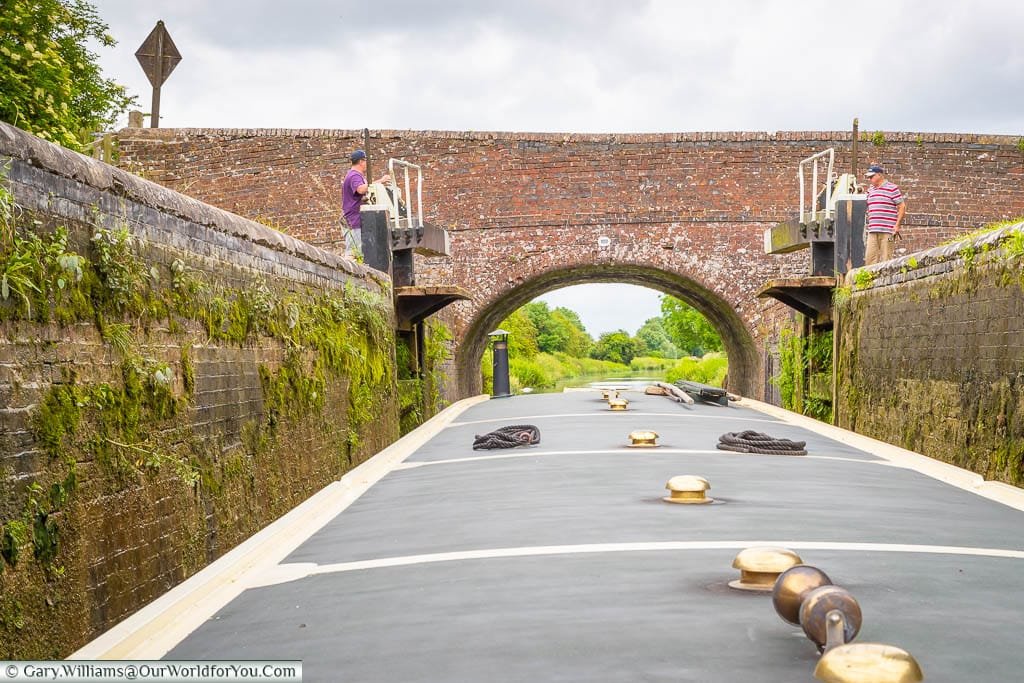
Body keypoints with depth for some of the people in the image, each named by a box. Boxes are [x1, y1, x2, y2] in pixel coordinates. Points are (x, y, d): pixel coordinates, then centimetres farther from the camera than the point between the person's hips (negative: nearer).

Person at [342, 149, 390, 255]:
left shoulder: (356, 175, 21)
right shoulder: (354, 176, -14)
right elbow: (361, 189, -35)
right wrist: (380, 181, -33)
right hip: (354, 221, -11)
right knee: (355, 251, -11)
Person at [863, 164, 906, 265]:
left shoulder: (892, 189, -2)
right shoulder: (870, 190, 17)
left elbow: (902, 207, -3)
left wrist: (897, 225, -8)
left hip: (887, 231, -6)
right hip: (872, 230, 6)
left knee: (886, 258, -4)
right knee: (869, 257, 1)